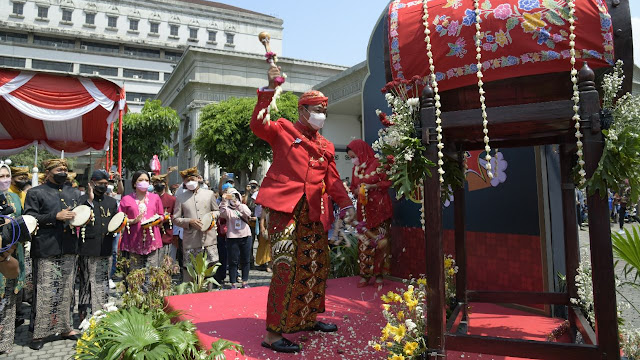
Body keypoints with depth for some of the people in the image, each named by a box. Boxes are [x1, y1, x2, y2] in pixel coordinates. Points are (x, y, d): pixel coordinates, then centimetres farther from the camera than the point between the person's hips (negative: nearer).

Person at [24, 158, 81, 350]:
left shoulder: (74, 193, 18)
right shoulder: (35, 193, 3)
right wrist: (56, 216, -16)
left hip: (69, 249, 5)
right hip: (46, 250, -5)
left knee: (67, 289, 10)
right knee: (45, 291, -4)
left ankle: (65, 327, 21)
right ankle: (39, 332, 7)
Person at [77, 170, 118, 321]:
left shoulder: (111, 202, 16)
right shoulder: (82, 199, -2)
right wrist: (90, 201, -19)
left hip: (105, 250, 5)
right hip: (88, 249, -5)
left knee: (103, 284, 10)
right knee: (85, 282, 4)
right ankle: (82, 314, 16)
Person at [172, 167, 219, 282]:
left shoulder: (209, 194, 11)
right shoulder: (180, 197, 8)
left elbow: (217, 211, 19)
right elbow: (175, 218, 7)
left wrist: (213, 215, -4)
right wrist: (190, 221, -10)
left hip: (208, 237, 1)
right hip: (190, 241, -1)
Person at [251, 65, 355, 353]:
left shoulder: (326, 146, 20)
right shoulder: (283, 130, 7)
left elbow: (333, 180, 15)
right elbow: (258, 125, -12)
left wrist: (345, 204, 1)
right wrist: (269, 90, -17)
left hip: (314, 213, 7)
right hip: (286, 207, -6)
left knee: (315, 266, 12)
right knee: (287, 266, -12)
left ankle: (307, 319, 30)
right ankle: (272, 333, -4)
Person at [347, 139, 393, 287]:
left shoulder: (377, 164, -7)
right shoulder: (356, 168, 13)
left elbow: (387, 182, -5)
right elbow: (353, 188, 18)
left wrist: (371, 186, -17)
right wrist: (358, 190, -4)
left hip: (379, 209, -5)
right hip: (363, 210, 5)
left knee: (379, 241, 0)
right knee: (364, 242, 3)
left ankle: (379, 274, 9)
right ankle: (365, 275, 10)